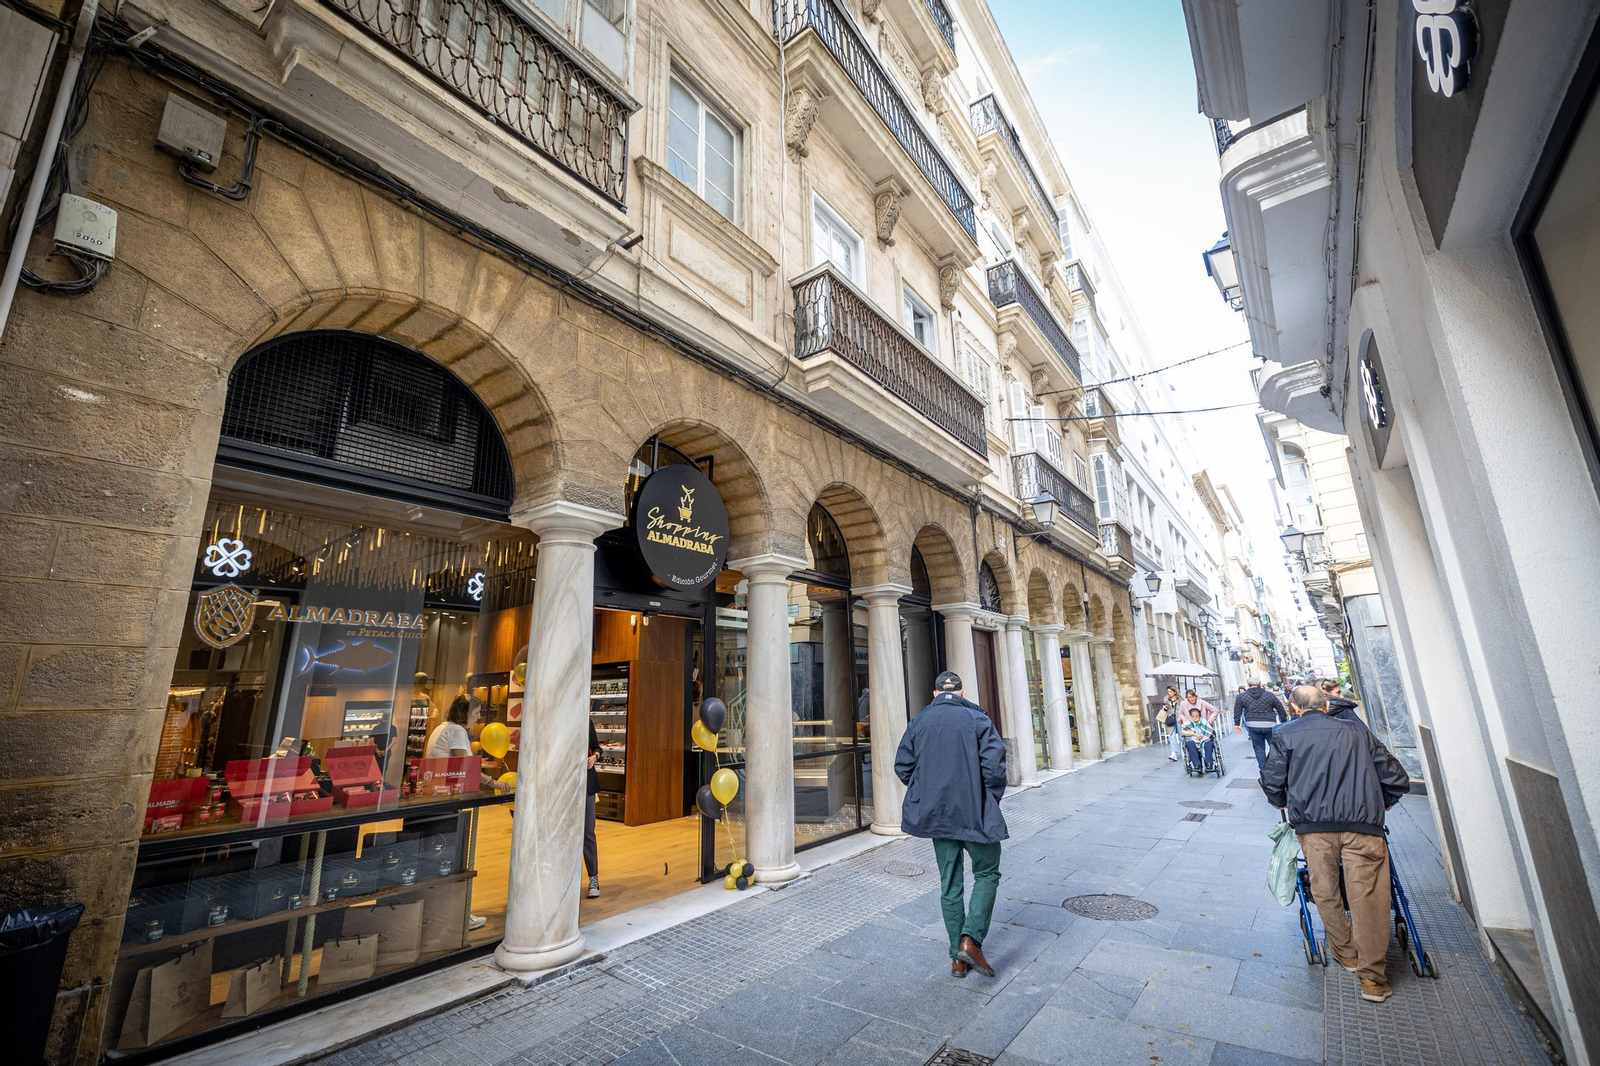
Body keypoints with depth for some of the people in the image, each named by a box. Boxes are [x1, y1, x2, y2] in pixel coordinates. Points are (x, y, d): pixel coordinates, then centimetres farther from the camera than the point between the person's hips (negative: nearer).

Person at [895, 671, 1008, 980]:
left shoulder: (919, 721, 3)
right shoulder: (977, 718, -7)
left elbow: (902, 766, 4)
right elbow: (994, 763, -14)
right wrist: (992, 800, 1)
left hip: (936, 814, 3)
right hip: (974, 813, -3)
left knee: (949, 883, 15)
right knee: (987, 874, 16)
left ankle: (958, 959, 21)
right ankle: (971, 940, 1)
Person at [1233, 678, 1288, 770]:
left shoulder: (1241, 697, 4)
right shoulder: (1269, 695, 2)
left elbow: (1237, 711, 6)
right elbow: (1281, 709, 5)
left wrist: (1237, 724, 14)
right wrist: (1284, 722, 14)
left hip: (1253, 726, 0)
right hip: (1269, 725, 0)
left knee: (1259, 748, 10)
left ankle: (1263, 768, 14)